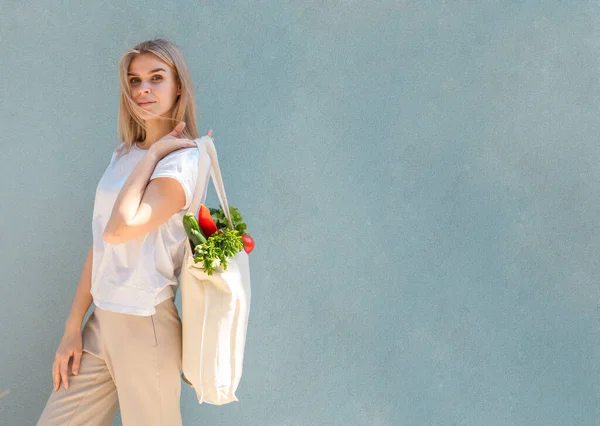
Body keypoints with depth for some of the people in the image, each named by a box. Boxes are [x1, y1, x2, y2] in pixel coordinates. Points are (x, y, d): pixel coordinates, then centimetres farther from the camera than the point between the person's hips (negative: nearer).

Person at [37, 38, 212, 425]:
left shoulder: (184, 160, -12)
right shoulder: (123, 156, 10)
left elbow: (119, 229, -26)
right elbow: (100, 245, 11)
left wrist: (155, 152, -16)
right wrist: (73, 327, 10)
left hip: (146, 328, -7)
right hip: (102, 321, 7)